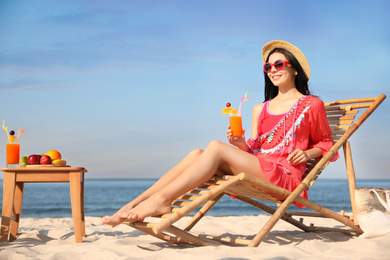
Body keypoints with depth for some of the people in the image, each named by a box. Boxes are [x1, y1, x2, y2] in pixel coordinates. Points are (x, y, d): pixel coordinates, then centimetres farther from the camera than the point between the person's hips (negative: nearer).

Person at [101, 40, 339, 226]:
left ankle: (161, 200, -34)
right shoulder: (260, 109, 25)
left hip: (285, 174, -6)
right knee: (197, 153, -19)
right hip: (255, 170, 6)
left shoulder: (312, 105, 10)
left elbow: (325, 142, 16)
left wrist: (307, 154, -4)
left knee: (216, 148, -27)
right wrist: (241, 143, 1)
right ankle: (134, 204, -29)